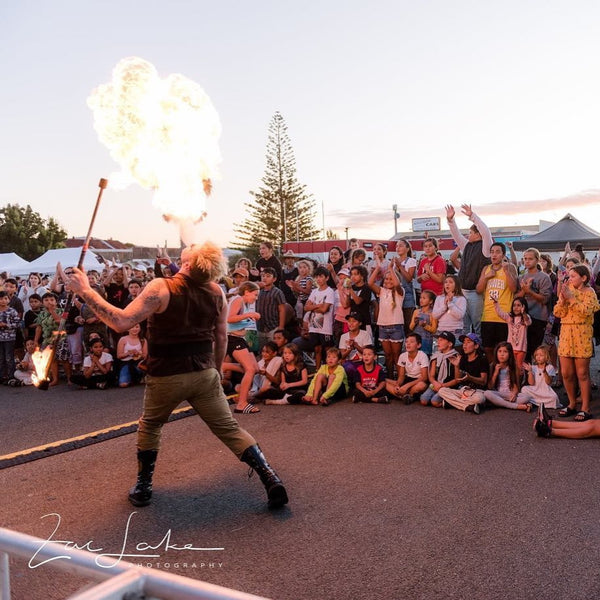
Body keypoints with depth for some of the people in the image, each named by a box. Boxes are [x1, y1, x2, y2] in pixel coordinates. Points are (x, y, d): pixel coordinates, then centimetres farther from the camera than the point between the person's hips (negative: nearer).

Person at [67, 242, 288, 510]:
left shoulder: (161, 288, -17)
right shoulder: (217, 292, -2)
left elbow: (121, 321, -23)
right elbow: (221, 337, 6)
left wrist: (86, 292, -17)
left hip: (166, 376, -2)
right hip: (204, 374, 3)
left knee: (149, 426, 23)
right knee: (229, 429, 7)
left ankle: (143, 487, 27)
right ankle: (272, 481, -1)